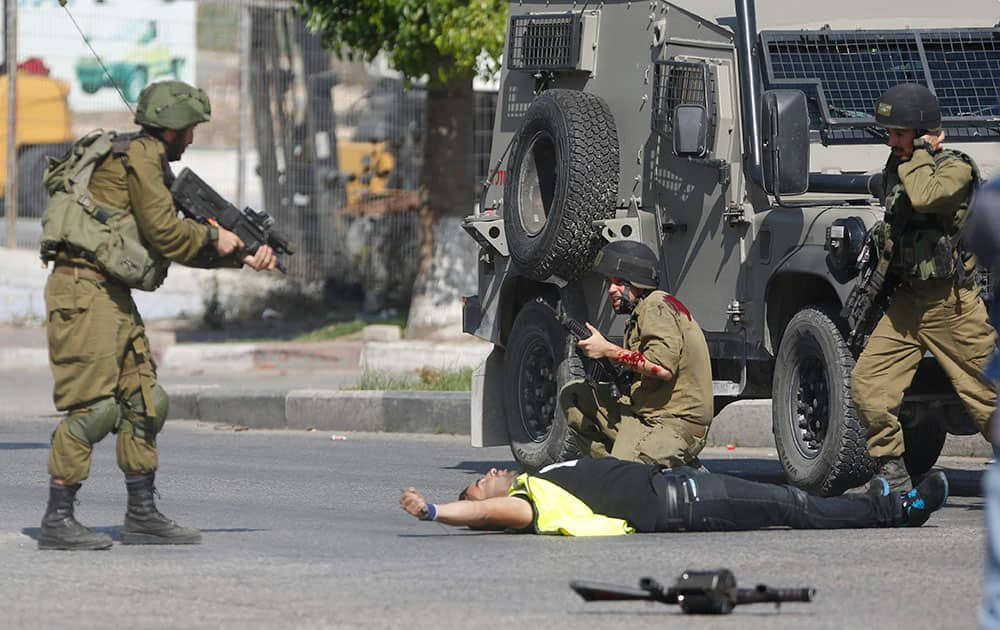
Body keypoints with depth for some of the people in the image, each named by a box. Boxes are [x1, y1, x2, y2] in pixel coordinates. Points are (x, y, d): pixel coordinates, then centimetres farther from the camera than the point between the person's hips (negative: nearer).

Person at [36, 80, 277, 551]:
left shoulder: (152, 162, 21)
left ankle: (142, 516, 16)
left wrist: (244, 256, 13)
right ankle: (57, 521, -11)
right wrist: (214, 238, 2)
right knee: (93, 406, -12)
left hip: (114, 298, 10)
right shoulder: (139, 155, -9)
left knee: (143, 402, 11)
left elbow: (185, 246, 23)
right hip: (83, 289, -10)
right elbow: (166, 233, -14)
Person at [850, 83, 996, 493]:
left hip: (953, 303, -7)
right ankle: (892, 471, 3)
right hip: (907, 300, 7)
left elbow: (924, 198, -31)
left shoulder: (956, 168, -10)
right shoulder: (896, 168, 13)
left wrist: (920, 153, -15)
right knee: (867, 382, -5)